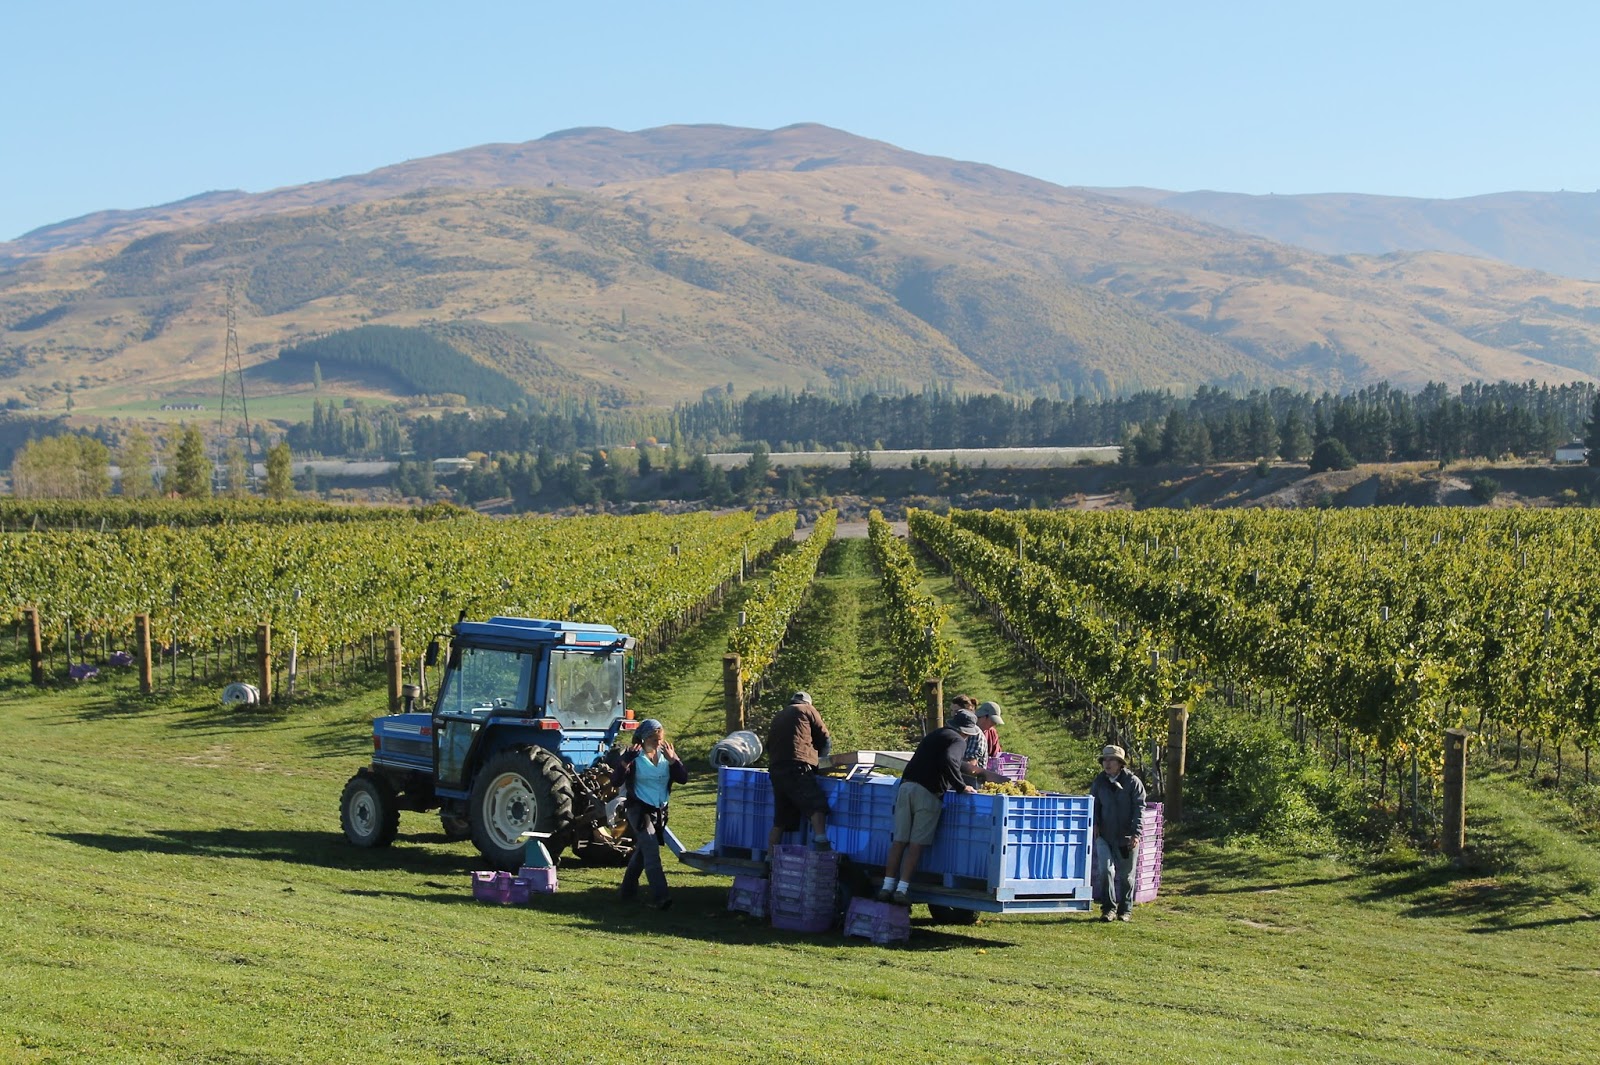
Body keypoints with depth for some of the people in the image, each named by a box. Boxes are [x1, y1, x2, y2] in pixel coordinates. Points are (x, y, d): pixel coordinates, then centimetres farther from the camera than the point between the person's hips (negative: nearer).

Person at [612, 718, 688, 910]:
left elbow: (683, 779, -4)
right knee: (652, 851, -18)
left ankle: (628, 889, 35)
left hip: (660, 810, 6)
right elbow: (615, 781, -16)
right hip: (638, 808, -6)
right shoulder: (634, 757, -10)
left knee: (642, 850, 18)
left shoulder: (666, 755, 3)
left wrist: (673, 760, -17)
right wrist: (625, 762, -29)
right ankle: (659, 897, -26)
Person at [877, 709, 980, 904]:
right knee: (917, 843, -3)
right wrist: (961, 786, -10)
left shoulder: (933, 735, 27)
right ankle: (902, 888, -7)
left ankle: (888, 885, 5)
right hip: (927, 792, -6)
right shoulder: (958, 741, 2)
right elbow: (948, 762, -18)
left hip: (906, 786, 6)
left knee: (899, 841, 7)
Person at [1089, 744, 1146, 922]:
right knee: (1105, 869, -12)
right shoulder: (1099, 782, 5)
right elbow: (1094, 805, 15)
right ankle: (1108, 907, 0)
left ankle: (1125, 910, 21)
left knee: (1125, 875, 7)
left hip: (1126, 837, -2)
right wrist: (1094, 823, -3)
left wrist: (1136, 833, -15)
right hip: (1104, 836, 2)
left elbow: (1139, 808, -7)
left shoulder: (1133, 782, -5)